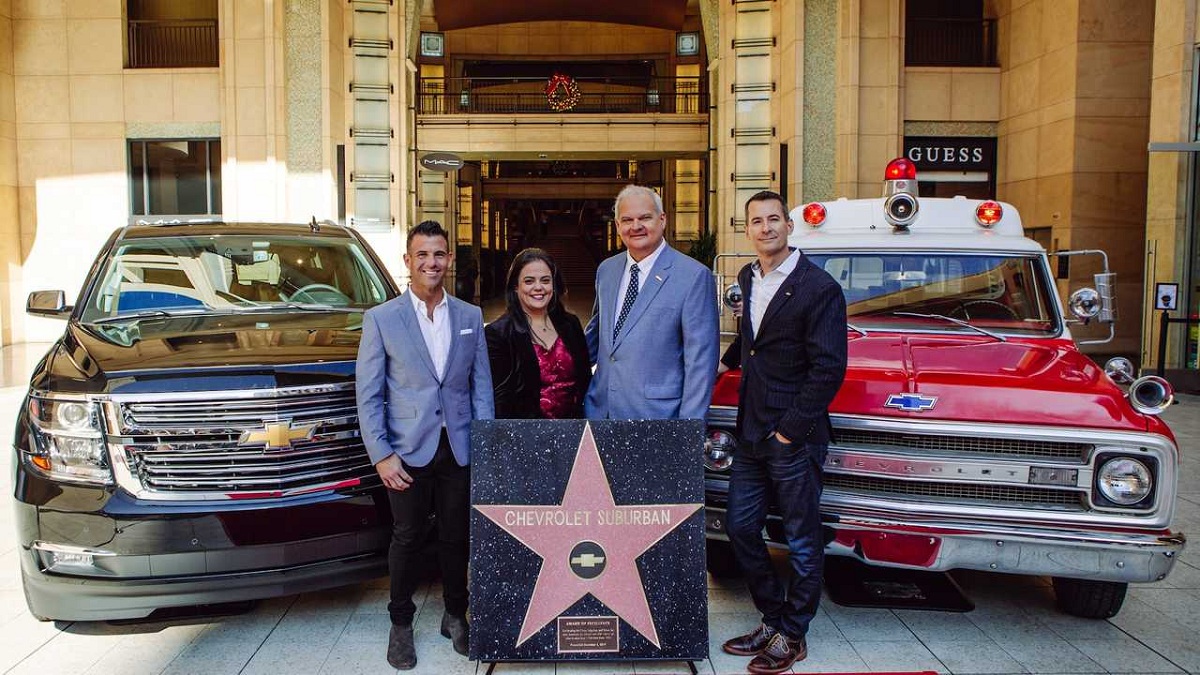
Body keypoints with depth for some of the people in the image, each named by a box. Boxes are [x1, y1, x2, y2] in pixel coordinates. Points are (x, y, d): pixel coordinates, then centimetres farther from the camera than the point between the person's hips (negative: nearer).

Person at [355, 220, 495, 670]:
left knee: (456, 537, 12)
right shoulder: (380, 319, -3)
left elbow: (481, 385, 7)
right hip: (408, 449, -2)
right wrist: (381, 455, -9)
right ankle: (401, 624, 27)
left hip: (459, 448, 2)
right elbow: (368, 394, -4)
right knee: (407, 539, 9)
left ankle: (455, 616, 30)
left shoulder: (470, 316, 6)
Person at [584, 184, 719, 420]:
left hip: (656, 415, -5)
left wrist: (689, 430, -14)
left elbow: (700, 361, -12)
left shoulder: (694, 276, -10)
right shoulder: (606, 270, 9)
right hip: (599, 409, 5)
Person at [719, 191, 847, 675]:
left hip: (795, 436, -7)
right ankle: (773, 620, 29)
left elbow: (829, 368, -16)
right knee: (739, 526, 12)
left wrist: (790, 429, -16)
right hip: (751, 434, 7)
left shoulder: (818, 287, -13)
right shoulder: (748, 278, 9)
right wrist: (731, 359, 13)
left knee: (802, 542, 7)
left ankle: (792, 636, 22)